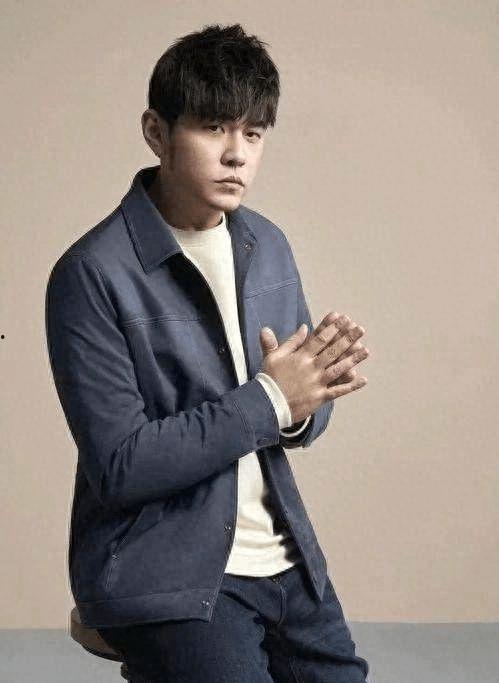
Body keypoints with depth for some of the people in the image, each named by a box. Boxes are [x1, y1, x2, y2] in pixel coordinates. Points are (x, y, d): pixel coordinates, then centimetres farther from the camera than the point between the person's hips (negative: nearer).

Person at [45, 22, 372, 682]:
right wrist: (268, 400, -19)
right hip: (163, 573, -6)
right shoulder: (92, 275, -14)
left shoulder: (268, 246, 5)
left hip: (285, 557, 6)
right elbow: (118, 466, -17)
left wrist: (305, 405, -12)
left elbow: (302, 415, 12)